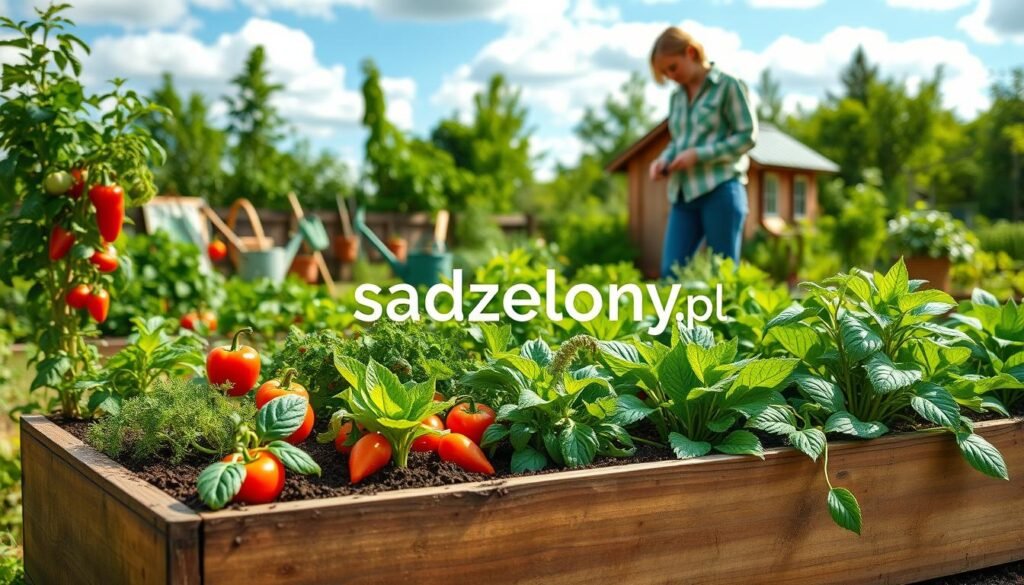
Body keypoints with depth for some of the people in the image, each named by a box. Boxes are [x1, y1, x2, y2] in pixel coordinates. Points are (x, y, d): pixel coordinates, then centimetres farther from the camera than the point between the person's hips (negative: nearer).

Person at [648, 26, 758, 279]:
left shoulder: (728, 85, 0)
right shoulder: (677, 96, 18)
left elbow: (747, 135, -5)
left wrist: (699, 155, -13)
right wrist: (663, 160, 3)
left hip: (720, 189, -6)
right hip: (683, 194, 6)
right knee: (671, 272, -4)